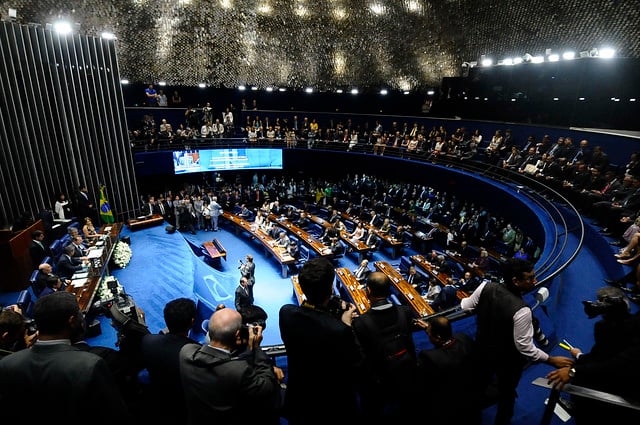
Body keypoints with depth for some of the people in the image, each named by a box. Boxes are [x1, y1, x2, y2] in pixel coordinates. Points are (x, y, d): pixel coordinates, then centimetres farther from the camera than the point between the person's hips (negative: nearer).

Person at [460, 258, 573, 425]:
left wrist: (463, 300, 17)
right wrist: (552, 360, -14)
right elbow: (525, 348, -27)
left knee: (479, 384, 31)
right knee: (506, 393, 26)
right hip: (507, 360, -5)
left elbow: (466, 306, -6)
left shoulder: (486, 287, -23)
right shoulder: (521, 311, -36)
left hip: (483, 349, 5)